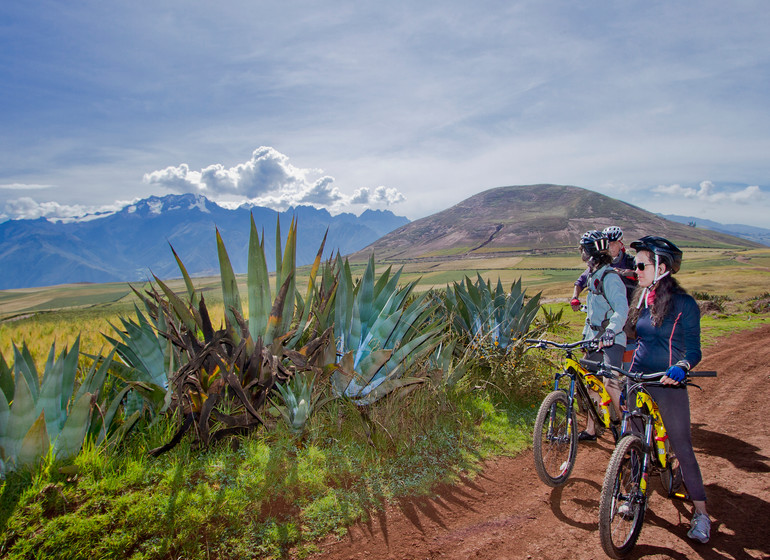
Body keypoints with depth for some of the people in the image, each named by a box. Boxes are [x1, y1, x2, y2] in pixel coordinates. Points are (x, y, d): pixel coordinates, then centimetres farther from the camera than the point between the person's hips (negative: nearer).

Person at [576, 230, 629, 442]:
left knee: (610, 382, -18)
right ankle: (590, 430, 19)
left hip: (612, 339, -9)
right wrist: (586, 334, 23)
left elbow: (622, 309, -29)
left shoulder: (609, 277, -17)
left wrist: (611, 331, -43)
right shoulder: (593, 274, 12)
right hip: (594, 337, 9)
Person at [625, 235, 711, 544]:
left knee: (682, 446, 1)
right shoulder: (642, 299, 7)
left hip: (668, 383, -5)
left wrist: (680, 367, -30)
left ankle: (701, 512, 15)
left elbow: (693, 350, -12)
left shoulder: (684, 304, -11)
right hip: (637, 378, 6)